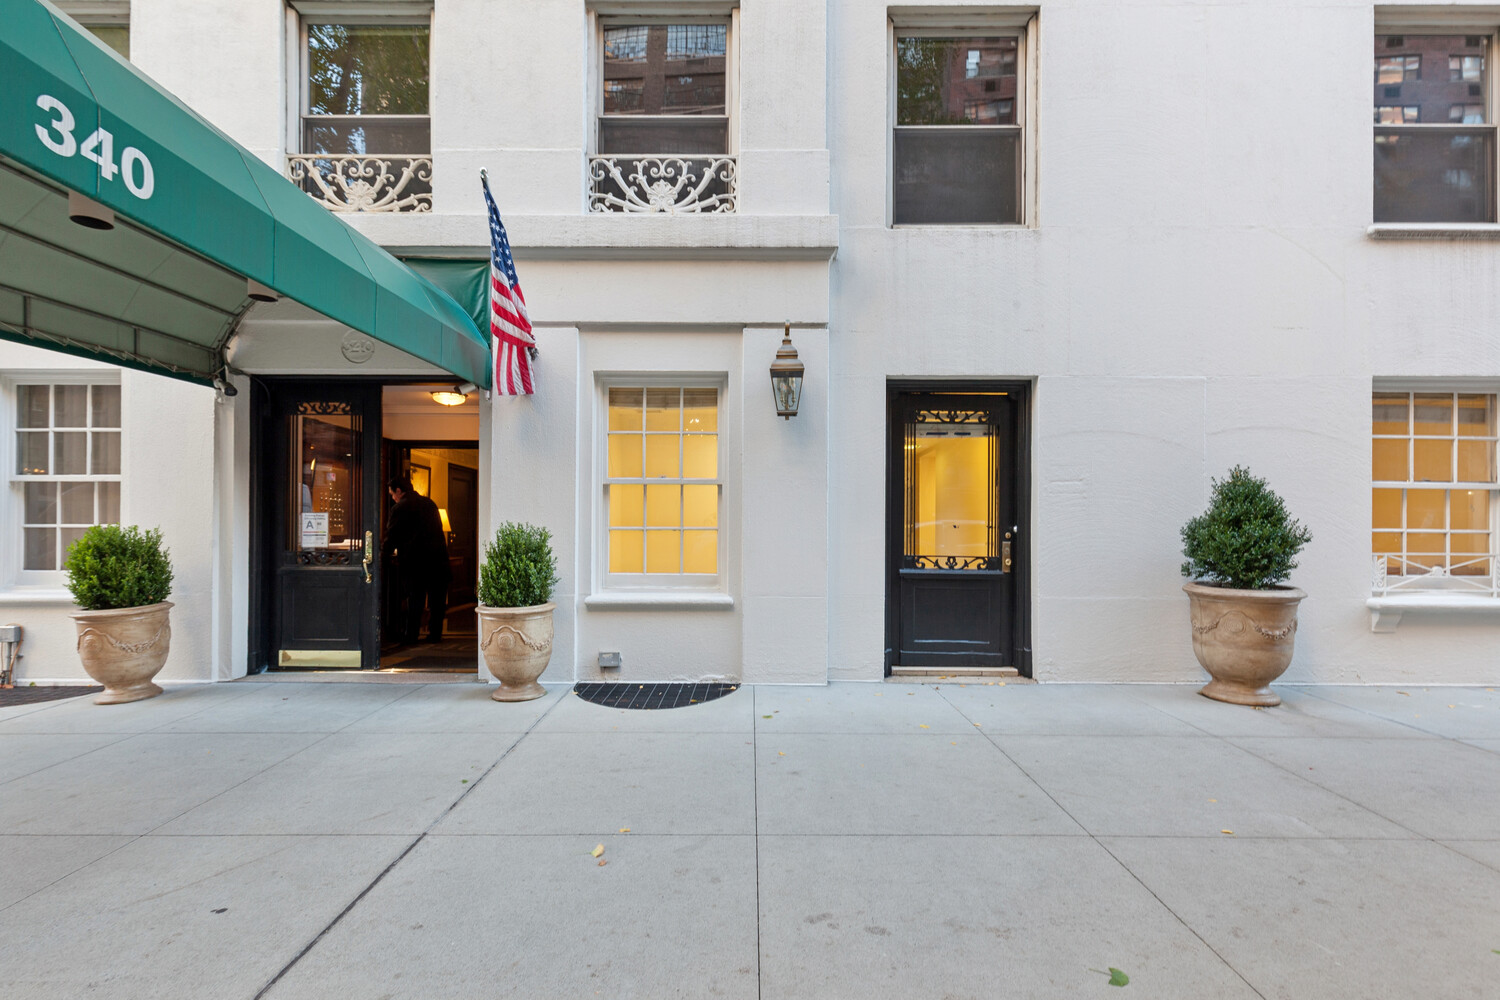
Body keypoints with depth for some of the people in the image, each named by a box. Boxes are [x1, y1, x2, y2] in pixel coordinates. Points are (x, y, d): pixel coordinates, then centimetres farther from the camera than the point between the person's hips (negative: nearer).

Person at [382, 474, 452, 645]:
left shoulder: (400, 508, -3)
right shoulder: (429, 503, 16)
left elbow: (392, 535, 0)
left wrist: (384, 554, 16)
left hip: (416, 560, -5)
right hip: (438, 558, 5)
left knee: (414, 599, 2)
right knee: (437, 599, 9)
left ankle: (410, 635, 6)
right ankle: (435, 634, 13)